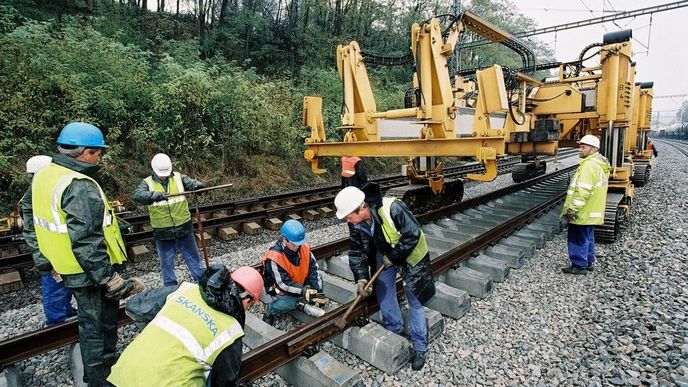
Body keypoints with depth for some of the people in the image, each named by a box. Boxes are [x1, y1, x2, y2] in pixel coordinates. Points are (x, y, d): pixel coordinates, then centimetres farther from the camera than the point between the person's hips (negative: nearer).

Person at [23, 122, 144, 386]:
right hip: (89, 272, -10)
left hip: (65, 266, 10)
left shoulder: (43, 174, 7)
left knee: (91, 322, 25)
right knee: (99, 326, 6)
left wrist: (40, 251, 30)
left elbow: (30, 211, 20)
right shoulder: (80, 187, -25)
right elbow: (85, 242, -29)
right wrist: (111, 281, -24)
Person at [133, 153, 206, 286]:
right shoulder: (147, 183, -5)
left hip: (184, 228, 1)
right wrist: (154, 195, -44)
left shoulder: (178, 177, 0)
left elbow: (190, 183, -16)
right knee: (167, 263, 14)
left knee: (193, 256, 15)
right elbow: (138, 196, -23)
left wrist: (197, 185, -41)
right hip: (163, 232, -1)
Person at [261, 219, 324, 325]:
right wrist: (304, 292, -39)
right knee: (290, 302, -32)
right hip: (280, 289, -5)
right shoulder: (274, 257, -29)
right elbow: (283, 284, -29)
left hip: (300, 285, 6)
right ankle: (270, 310, -3)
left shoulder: (304, 248, -13)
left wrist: (317, 291, -21)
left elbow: (314, 269, -11)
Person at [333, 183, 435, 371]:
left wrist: (393, 256, -24)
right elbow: (356, 251, -5)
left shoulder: (392, 209, -38)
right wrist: (361, 277, -14)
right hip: (384, 255, 6)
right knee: (383, 293, 9)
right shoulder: (355, 223, -17)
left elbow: (412, 235, -30)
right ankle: (394, 330, 33)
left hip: (409, 254, -5)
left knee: (415, 301, 2)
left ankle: (419, 347, 17)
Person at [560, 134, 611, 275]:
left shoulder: (589, 164, -20)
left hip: (583, 213, -10)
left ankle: (579, 266, 9)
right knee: (588, 237, 20)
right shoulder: (600, 164, 14)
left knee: (578, 239, 0)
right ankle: (588, 262, 31)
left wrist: (571, 210, -24)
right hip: (591, 212, 10)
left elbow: (583, 191, -26)